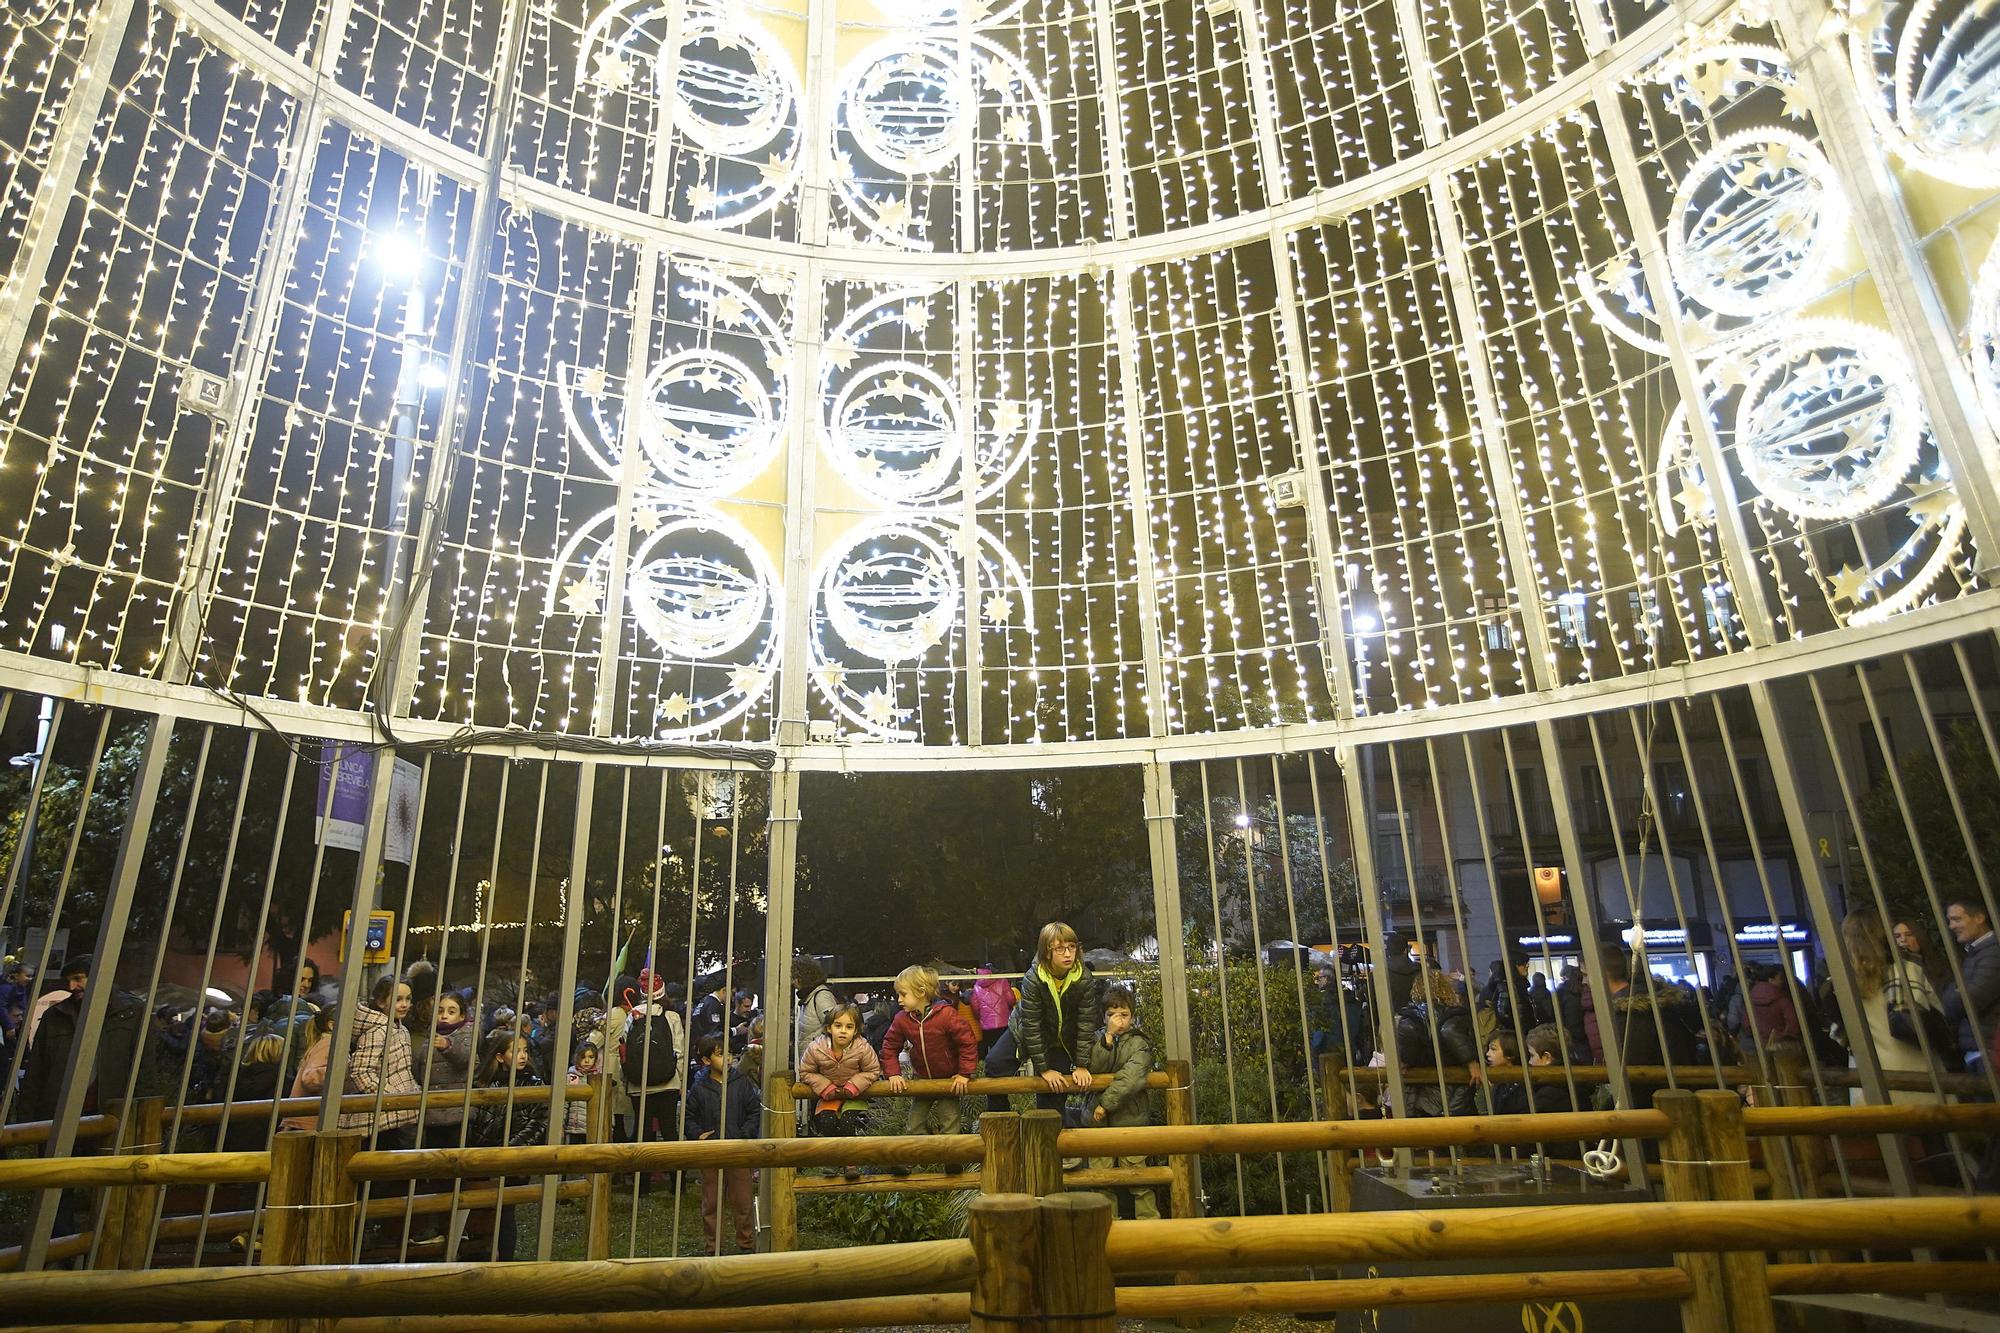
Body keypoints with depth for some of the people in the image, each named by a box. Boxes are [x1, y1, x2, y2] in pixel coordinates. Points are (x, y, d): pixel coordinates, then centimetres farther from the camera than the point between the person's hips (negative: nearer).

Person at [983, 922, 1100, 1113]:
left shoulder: (1085, 979, -27)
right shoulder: (1033, 979, -30)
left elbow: (1086, 1023, -19)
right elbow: (1031, 1026, -26)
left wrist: (1081, 1065, -18)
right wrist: (1043, 1068, -23)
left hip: (1064, 1039, 1)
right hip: (1026, 1031, -1)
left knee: (1054, 1088, -5)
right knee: (995, 1063, -11)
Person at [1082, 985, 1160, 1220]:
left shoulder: (1139, 1043, -1)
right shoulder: (1098, 1039, 9)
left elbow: (1130, 1079, -15)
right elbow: (1093, 1069, -9)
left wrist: (1107, 1103, -17)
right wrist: (1108, 1036, -16)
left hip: (1130, 1117, -3)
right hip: (1099, 1119, 3)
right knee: (1100, 1176, 5)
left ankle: (1149, 1219, 11)